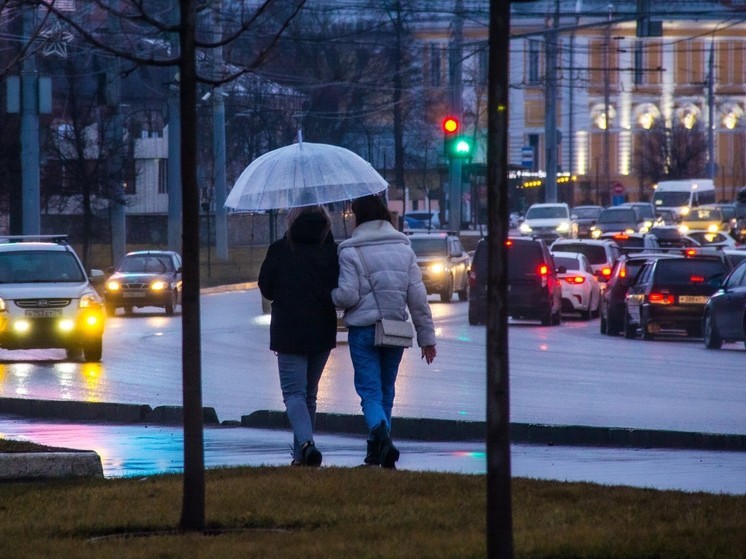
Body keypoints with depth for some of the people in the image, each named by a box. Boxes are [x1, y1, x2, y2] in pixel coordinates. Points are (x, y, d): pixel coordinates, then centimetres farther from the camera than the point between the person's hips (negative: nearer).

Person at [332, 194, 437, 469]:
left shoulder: (351, 252, -8)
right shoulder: (403, 249, 6)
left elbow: (347, 296, -14)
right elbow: (418, 295, 4)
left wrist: (331, 294, 9)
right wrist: (427, 336, 8)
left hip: (363, 330, -4)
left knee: (370, 390, -5)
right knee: (386, 389, 16)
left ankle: (381, 434, -30)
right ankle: (378, 449, 21)